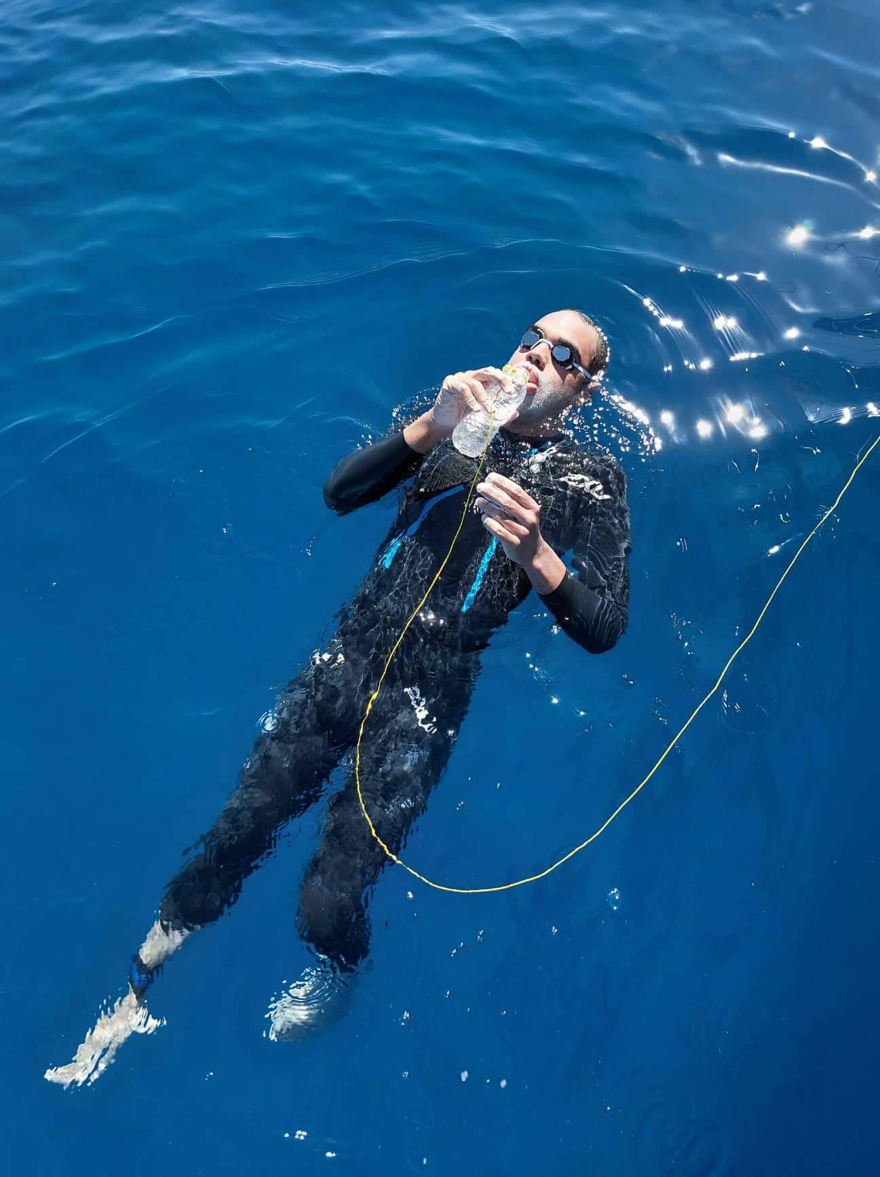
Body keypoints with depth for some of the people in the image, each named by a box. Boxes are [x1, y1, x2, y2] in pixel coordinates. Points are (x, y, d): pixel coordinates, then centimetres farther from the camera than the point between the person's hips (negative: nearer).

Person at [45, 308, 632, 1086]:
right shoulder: (462, 424, 14)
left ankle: (338, 977, 33)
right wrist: (430, 428, -14)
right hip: (351, 651, 3)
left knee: (329, 901, -5)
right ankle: (133, 998, 27)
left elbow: (603, 627, -5)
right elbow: (340, 492, 1)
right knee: (234, 834, 3)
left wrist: (534, 550, -23)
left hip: (430, 689, -3)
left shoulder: (592, 479, 6)